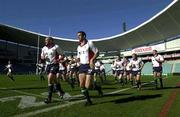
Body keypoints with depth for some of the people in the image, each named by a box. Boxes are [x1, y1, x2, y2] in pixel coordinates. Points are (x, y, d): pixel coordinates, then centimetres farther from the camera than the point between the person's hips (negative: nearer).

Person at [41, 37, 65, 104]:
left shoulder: (56, 47, -8)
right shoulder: (44, 48, 9)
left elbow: (62, 55, -4)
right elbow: (42, 56, 19)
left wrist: (57, 60, -20)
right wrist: (43, 57, -5)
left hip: (54, 65, -7)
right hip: (48, 65, 7)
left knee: (50, 79, -17)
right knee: (54, 80, 14)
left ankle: (49, 97, -8)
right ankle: (60, 92, 35)